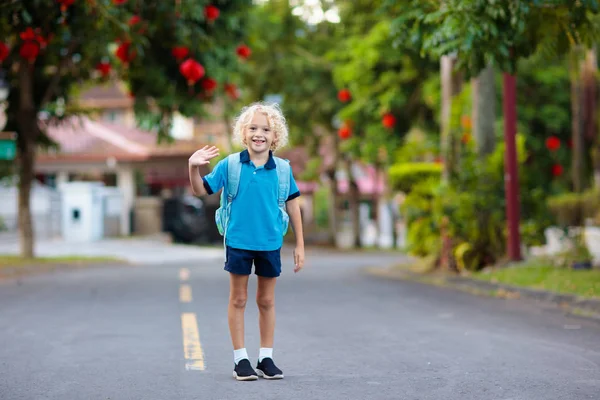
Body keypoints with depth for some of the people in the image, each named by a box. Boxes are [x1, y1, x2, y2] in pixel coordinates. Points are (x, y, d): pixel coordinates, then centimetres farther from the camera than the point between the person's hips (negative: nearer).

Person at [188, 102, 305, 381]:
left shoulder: (282, 169, -2)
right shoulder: (230, 165, -5)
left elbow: (292, 206, 4)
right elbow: (201, 190, -2)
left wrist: (300, 245, 4)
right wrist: (193, 167, -22)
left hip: (270, 243, 1)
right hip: (239, 242, -1)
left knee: (267, 301, 11)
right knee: (238, 299, 7)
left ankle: (266, 358, 21)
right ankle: (240, 359, 15)